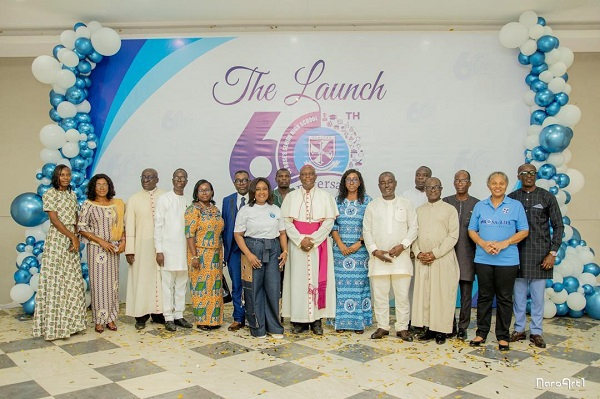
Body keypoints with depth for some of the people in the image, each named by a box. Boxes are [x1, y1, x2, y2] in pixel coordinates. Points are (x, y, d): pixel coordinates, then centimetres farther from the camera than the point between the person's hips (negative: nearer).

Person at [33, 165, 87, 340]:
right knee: (54, 281, -4)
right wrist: (72, 237, -12)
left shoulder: (72, 195, 14)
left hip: (71, 240, 6)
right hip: (56, 240, -6)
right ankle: (53, 325, 3)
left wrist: (76, 239, -3)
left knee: (72, 282, 7)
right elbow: (55, 220, -12)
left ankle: (69, 322, 16)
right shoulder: (50, 194, -5)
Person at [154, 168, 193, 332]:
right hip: (168, 248, -4)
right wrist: (159, 250, -10)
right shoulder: (164, 199, -3)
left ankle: (179, 315, 19)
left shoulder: (188, 201, 9)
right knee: (167, 285, 0)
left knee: (181, 284, 9)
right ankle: (168, 318, 8)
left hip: (183, 249, 4)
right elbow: (158, 226, -5)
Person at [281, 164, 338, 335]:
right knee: (298, 278, -1)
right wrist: (301, 240, -13)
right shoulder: (291, 197, 8)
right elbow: (286, 221, 0)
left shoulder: (325, 196, 6)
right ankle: (299, 320, 5)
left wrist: (313, 239, -13)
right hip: (297, 244, 1)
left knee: (318, 278, -1)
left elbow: (329, 221, -2)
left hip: (319, 244, 0)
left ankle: (316, 320, 6)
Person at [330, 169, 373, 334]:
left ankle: (359, 321, 7)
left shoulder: (367, 201, 5)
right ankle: (341, 321, 8)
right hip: (340, 248, 1)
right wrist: (340, 245, -7)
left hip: (360, 248, -1)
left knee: (360, 283, 0)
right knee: (341, 283, 1)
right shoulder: (337, 201, 9)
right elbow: (333, 225, 4)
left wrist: (359, 243, -10)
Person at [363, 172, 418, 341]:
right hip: (378, 256, 1)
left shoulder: (406, 204, 8)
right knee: (379, 294, 4)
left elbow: (413, 227, 5)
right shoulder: (372, 206, 9)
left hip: (401, 256, -1)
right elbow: (366, 230, 6)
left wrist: (402, 245, -9)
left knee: (402, 294, 1)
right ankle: (382, 327, 15)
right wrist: (375, 250, -6)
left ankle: (402, 328, 12)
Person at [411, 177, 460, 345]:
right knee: (423, 294, 4)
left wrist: (435, 253, -13)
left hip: (443, 259, -3)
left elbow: (453, 235, -5)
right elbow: (414, 234, 11)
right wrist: (418, 253, -5)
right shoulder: (419, 211, 15)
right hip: (422, 260, 4)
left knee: (442, 295, -2)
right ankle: (428, 328, 13)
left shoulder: (450, 209, 2)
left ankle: (441, 330, 7)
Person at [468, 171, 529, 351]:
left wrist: (504, 243, -14)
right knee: (484, 297, 9)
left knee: (504, 298, 5)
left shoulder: (516, 206, 2)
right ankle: (481, 333, 20)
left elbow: (524, 231, -1)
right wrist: (483, 243, -11)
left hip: (507, 260, -2)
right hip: (483, 259, 2)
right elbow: (472, 230, 7)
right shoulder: (480, 206, 7)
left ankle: (503, 336, 16)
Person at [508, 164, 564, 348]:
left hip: (540, 254, -1)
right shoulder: (511, 198, 4)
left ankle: (536, 332, 17)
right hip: (517, 254, 1)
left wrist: (552, 253, -4)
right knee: (519, 295, 9)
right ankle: (519, 329, 21)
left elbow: (558, 226, 3)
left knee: (538, 295, 5)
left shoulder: (547, 197, 2)